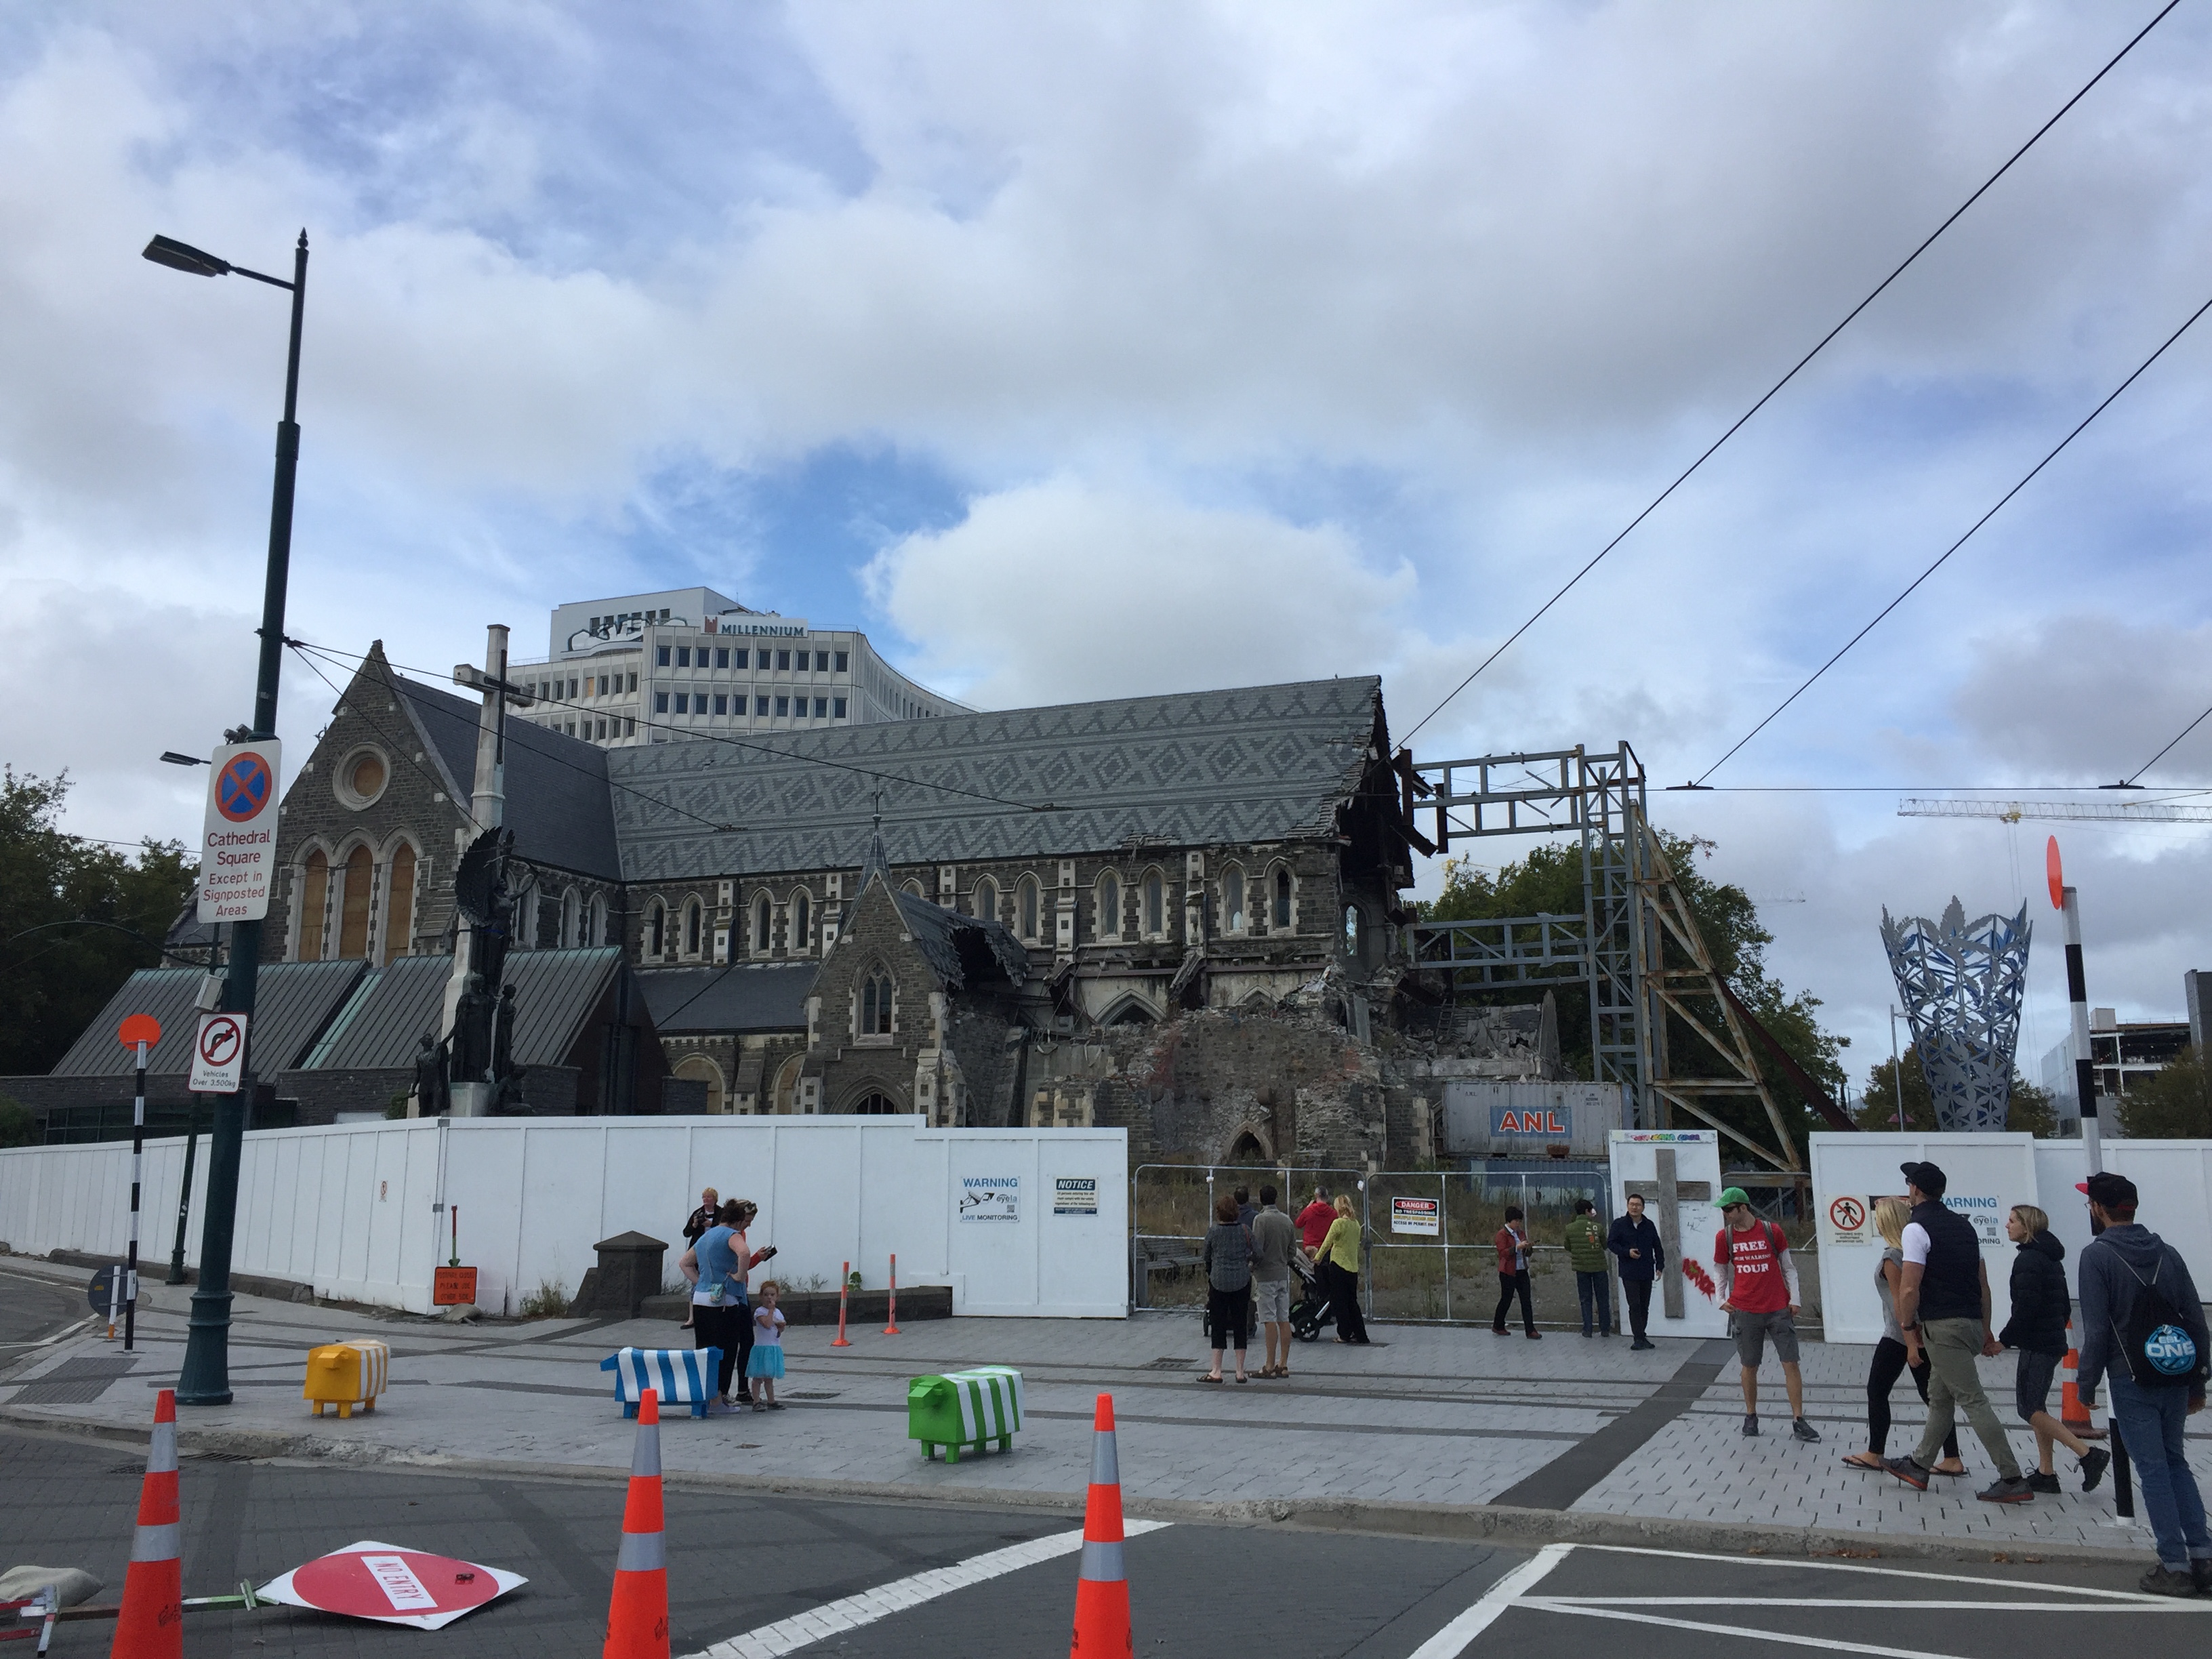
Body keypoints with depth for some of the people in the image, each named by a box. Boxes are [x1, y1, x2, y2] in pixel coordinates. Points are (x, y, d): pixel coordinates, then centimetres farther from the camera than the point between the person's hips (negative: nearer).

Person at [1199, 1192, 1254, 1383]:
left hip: (1219, 1281, -1)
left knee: (1218, 1326, 5)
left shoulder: (1212, 1232, -4)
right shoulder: (1245, 1230, -1)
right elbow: (1252, 1255, 0)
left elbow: (1207, 1258, 6)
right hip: (1242, 1281, 1)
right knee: (1240, 1325, 7)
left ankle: (1216, 1371, 5)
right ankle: (1240, 1372, 9)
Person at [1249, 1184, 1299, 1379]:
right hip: (1284, 1275, 6)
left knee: (1269, 1321, -5)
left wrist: (1252, 1267, -1)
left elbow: (1257, 1250, -17)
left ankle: (1270, 1366, -3)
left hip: (1266, 1276, -6)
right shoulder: (1287, 1220, 7)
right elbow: (1293, 1251, 10)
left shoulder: (1260, 1219, -12)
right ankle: (1284, 1364, 11)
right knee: (1284, 1319, 8)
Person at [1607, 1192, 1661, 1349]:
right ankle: (1639, 1338, -6)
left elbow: (1657, 1247, 16)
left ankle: (1641, 1337, 18)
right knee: (1635, 1306, -9)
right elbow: (1611, 1243, -2)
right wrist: (1627, 1252, -15)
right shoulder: (1619, 1224, -1)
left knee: (1644, 1306, 9)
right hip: (1629, 1273, -4)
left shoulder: (1649, 1225, 10)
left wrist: (1659, 1265, 7)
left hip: (1647, 1272, 4)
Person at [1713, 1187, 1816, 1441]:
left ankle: (1798, 1421, 4)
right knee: (1749, 1366, 7)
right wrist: (1721, 1299, 0)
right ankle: (1751, 1416, 21)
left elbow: (1788, 1267, 5)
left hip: (1779, 1309, -1)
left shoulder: (1772, 1231, -1)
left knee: (1791, 1364, -2)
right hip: (1744, 1311, 1)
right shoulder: (1724, 1237, 3)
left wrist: (1794, 1298, -2)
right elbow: (1722, 1273, 12)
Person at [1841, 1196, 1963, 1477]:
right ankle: (1952, 1460, 5)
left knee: (1877, 1391, 5)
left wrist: (1911, 1344, -21)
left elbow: (1900, 1302, -19)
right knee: (1932, 1395, 8)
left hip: (1900, 1335, -8)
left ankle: (1874, 1455, 10)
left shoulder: (1891, 1257, -15)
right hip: (1923, 1332, 8)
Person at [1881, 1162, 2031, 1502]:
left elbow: (1910, 1287, -18)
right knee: (1939, 1398, 17)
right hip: (1971, 1322, 9)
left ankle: (2013, 1480, -6)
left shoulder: (1917, 1228, -12)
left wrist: (1907, 1324, -3)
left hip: (1943, 1326, -9)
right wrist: (1986, 1332, 21)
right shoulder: (1963, 1224, 14)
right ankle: (1918, 1467, 27)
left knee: (1972, 1400, -6)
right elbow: (1983, 1284, 16)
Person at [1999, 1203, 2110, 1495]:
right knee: (2036, 1407, 11)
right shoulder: (2050, 1259, 16)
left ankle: (2089, 1454, -11)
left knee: (2030, 1409, -8)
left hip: (2036, 1344, -10)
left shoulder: (2028, 1259, -15)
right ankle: (2046, 1474, 11)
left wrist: (2005, 1339, -13)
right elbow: (2065, 1306, 20)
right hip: (2053, 1342, 10)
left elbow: (2026, 1306, -21)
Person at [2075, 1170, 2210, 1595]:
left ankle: (2175, 1566, 2)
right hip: (2176, 1378, 5)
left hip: (2132, 1382, -5)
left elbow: (2096, 1329, -13)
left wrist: (2086, 1385, -4)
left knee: (2153, 1470, 1)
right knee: (2175, 1463, 17)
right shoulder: (2167, 1253, 7)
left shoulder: (2097, 1255, -10)